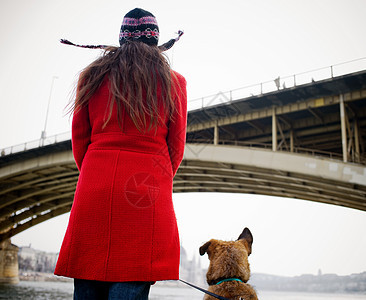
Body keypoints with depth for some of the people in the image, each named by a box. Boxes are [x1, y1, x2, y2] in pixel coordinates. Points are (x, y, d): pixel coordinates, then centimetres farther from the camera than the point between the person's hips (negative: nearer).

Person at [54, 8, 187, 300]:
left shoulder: (93, 75, 14)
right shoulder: (173, 81, 10)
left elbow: (79, 138, 14)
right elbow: (176, 145, 10)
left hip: (94, 186, 2)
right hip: (148, 187, -1)